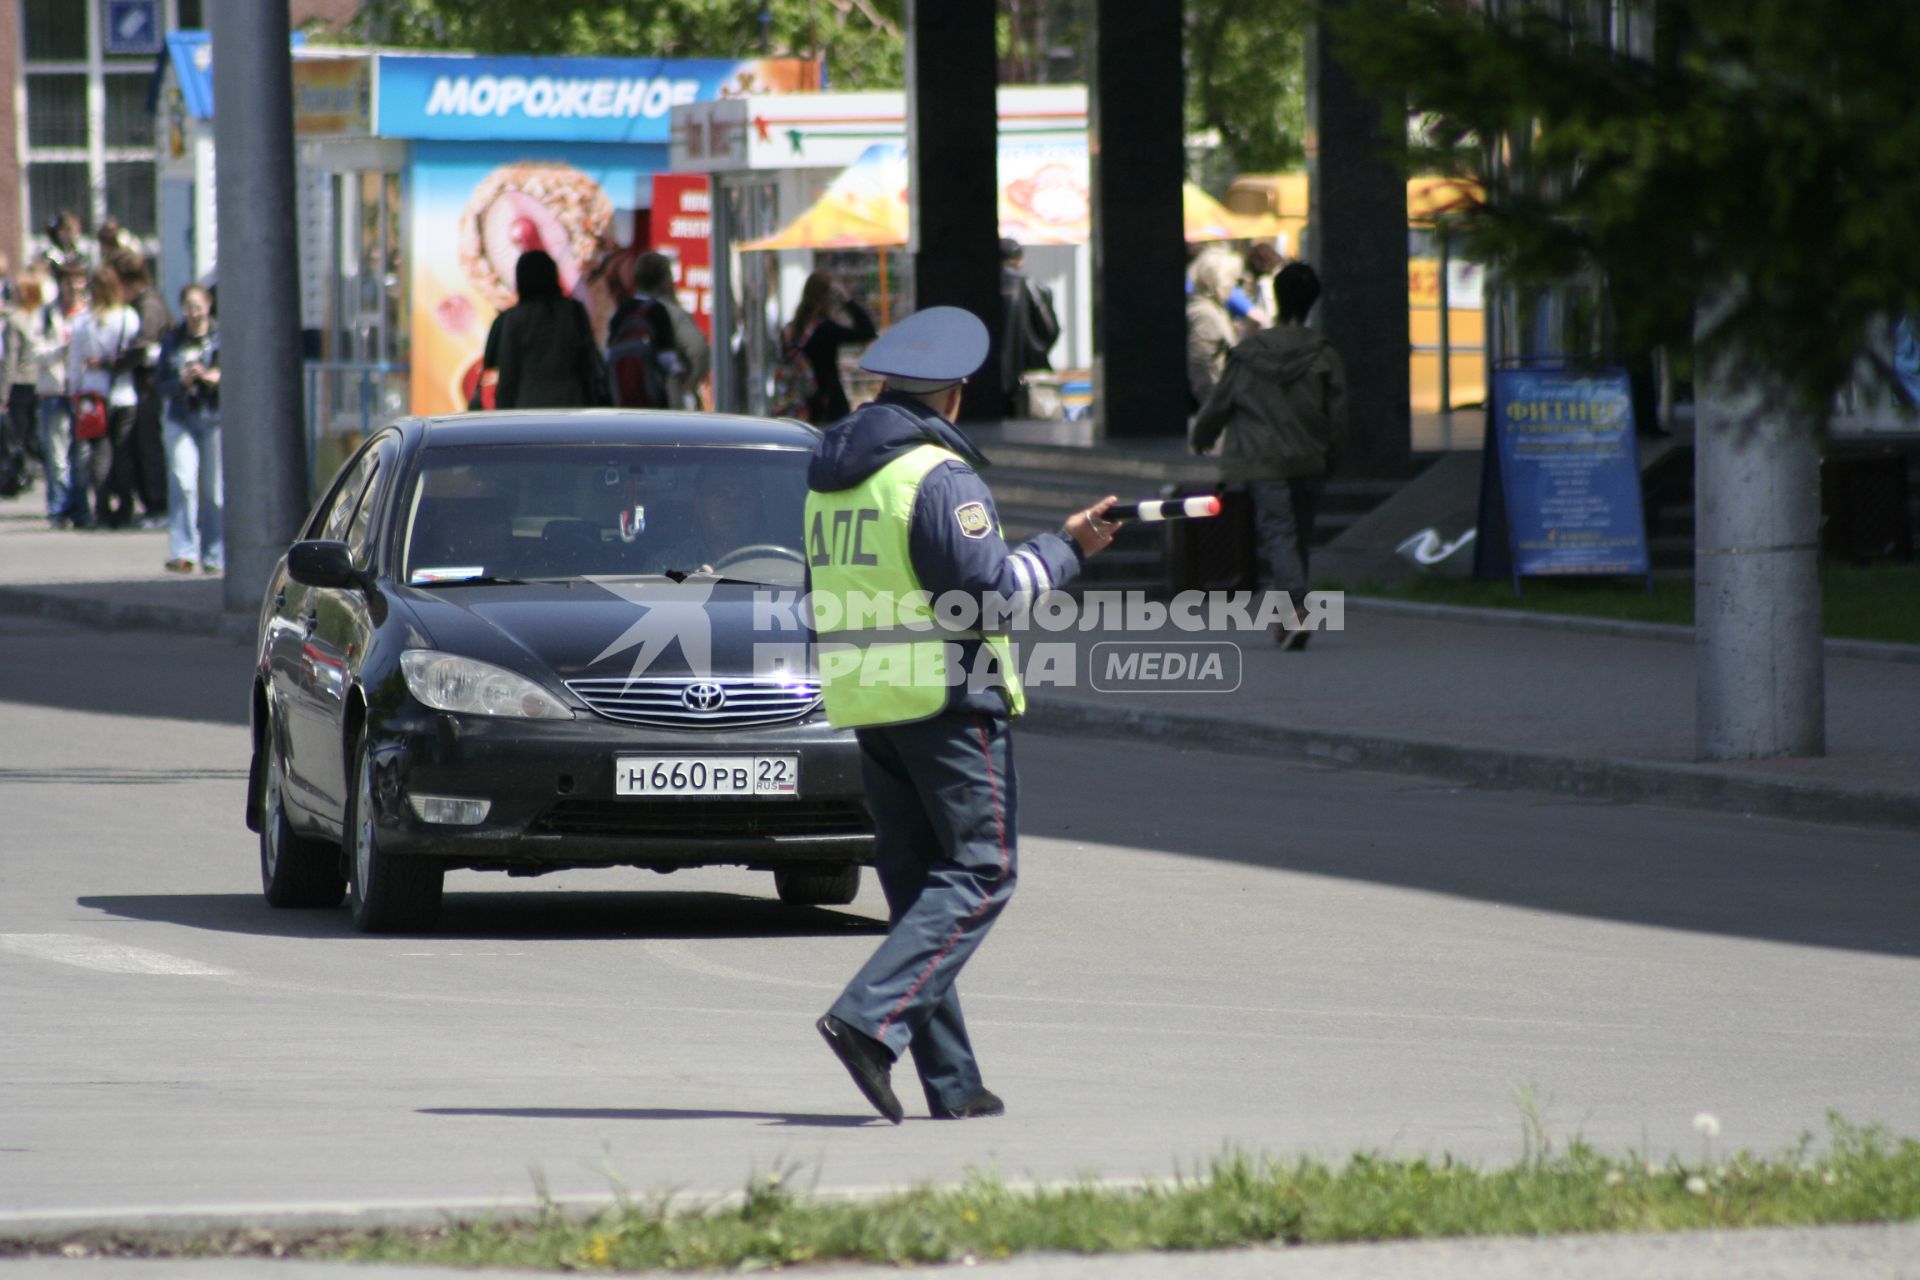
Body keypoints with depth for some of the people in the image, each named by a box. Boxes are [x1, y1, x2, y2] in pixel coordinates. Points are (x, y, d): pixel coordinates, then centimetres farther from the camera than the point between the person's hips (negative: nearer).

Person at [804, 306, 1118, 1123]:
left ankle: (951, 1083, 6)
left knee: (917, 881, 10)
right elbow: (987, 586, -17)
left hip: (863, 700, 8)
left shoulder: (828, 475, 12)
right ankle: (872, 1016, -20)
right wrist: (1066, 550, -5)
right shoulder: (937, 474, -13)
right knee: (979, 873, -4)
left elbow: (822, 592, 18)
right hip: (947, 696, -8)